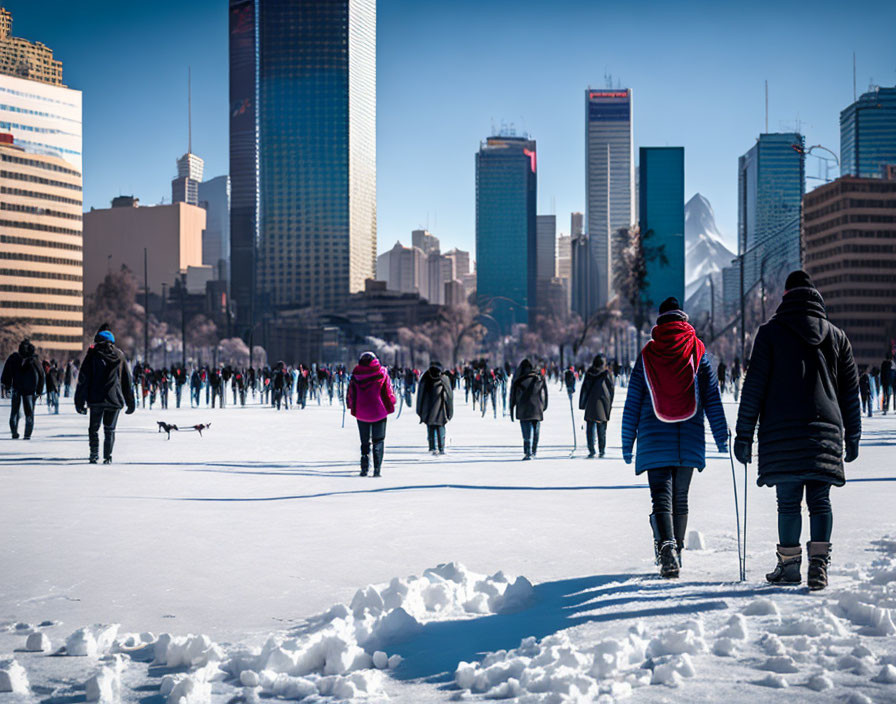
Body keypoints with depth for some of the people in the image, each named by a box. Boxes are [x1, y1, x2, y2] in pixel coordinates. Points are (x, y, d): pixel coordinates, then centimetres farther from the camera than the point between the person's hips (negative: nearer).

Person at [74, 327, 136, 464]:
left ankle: (94, 454, 0)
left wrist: (79, 401, -1)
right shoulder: (119, 356, 8)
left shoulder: (93, 354, 0)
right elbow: (127, 381, 12)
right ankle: (108, 457, 4)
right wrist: (130, 402, 18)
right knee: (110, 429, 12)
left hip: (96, 400, -2)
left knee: (94, 428, 12)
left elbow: (83, 379, -3)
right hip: (115, 400, 2)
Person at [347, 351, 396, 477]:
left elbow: (350, 394, 3)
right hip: (379, 413, -1)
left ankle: (364, 467, 2)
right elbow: (389, 393, -3)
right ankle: (377, 469, -4)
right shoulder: (382, 374, -5)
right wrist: (390, 405, 13)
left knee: (365, 441, 13)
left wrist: (352, 407, 18)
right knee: (378, 441, 7)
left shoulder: (355, 376, -2)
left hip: (361, 413, 1)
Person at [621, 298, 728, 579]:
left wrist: (627, 442, 10)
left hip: (655, 439, -1)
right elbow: (712, 397, 3)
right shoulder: (698, 351, 4)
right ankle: (676, 550, 22)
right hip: (689, 439, 1)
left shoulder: (647, 355, 3)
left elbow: (632, 402, 4)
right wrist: (721, 437, 8)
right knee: (680, 497, 14)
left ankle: (666, 544, -30)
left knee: (661, 495, -6)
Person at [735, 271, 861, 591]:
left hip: (782, 432, -2)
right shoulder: (836, 336, 13)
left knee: (788, 501, 2)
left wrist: (743, 435, 1)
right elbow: (851, 392, 15)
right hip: (826, 430, 2)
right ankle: (819, 560, -13)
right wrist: (852, 437, 22)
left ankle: (789, 564, 6)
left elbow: (754, 387, -2)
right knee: (820, 499, 2)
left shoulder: (770, 333, 2)